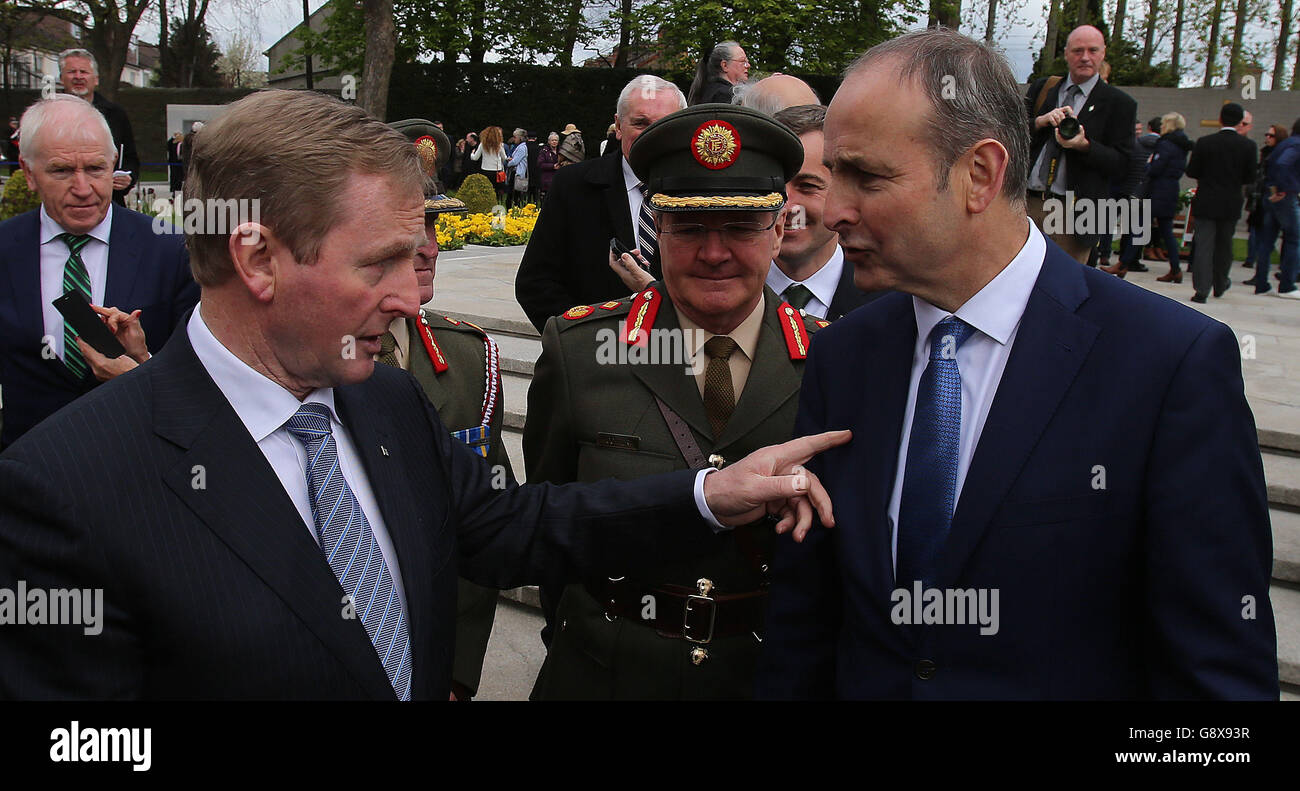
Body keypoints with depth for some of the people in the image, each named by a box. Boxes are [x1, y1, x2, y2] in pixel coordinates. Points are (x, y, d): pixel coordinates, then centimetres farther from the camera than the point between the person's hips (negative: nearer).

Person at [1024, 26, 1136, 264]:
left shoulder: (1119, 104, 4)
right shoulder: (1041, 88, 15)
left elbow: (1120, 164, -2)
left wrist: (1084, 145, -18)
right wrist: (1041, 121, -12)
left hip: (1074, 213, -2)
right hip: (1027, 203, 2)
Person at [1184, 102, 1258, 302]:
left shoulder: (1205, 142, -8)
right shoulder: (1248, 145, -6)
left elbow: (1191, 171, -5)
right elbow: (1250, 177, -1)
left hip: (1206, 203, -1)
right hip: (1231, 204, 1)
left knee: (1204, 245, 0)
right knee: (1224, 245, 17)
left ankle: (1201, 289, -7)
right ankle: (1220, 284, 32)